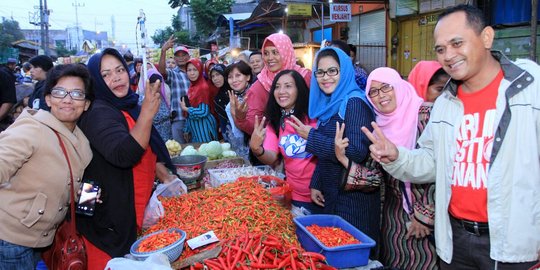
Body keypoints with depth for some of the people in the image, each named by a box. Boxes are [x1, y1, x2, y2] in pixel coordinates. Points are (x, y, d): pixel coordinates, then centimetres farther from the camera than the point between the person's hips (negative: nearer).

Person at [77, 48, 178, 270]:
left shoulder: (130, 107, 8)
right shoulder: (97, 113, -19)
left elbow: (148, 150, 18)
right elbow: (123, 156, -34)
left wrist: (167, 179, 7)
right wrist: (147, 113, -38)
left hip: (137, 209, 8)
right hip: (111, 218, -8)